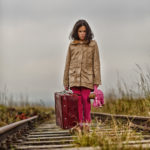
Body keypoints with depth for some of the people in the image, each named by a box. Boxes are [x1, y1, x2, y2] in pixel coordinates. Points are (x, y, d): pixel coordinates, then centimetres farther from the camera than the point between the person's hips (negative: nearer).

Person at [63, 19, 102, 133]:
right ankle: (79, 124, 4)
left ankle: (87, 123, 1)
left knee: (86, 99, -9)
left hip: (87, 77, -2)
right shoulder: (72, 45, 8)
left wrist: (96, 81, -2)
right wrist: (66, 82, 11)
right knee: (77, 100, -2)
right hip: (74, 76, 2)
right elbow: (68, 64, 12)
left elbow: (96, 63, 3)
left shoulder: (93, 44, 3)